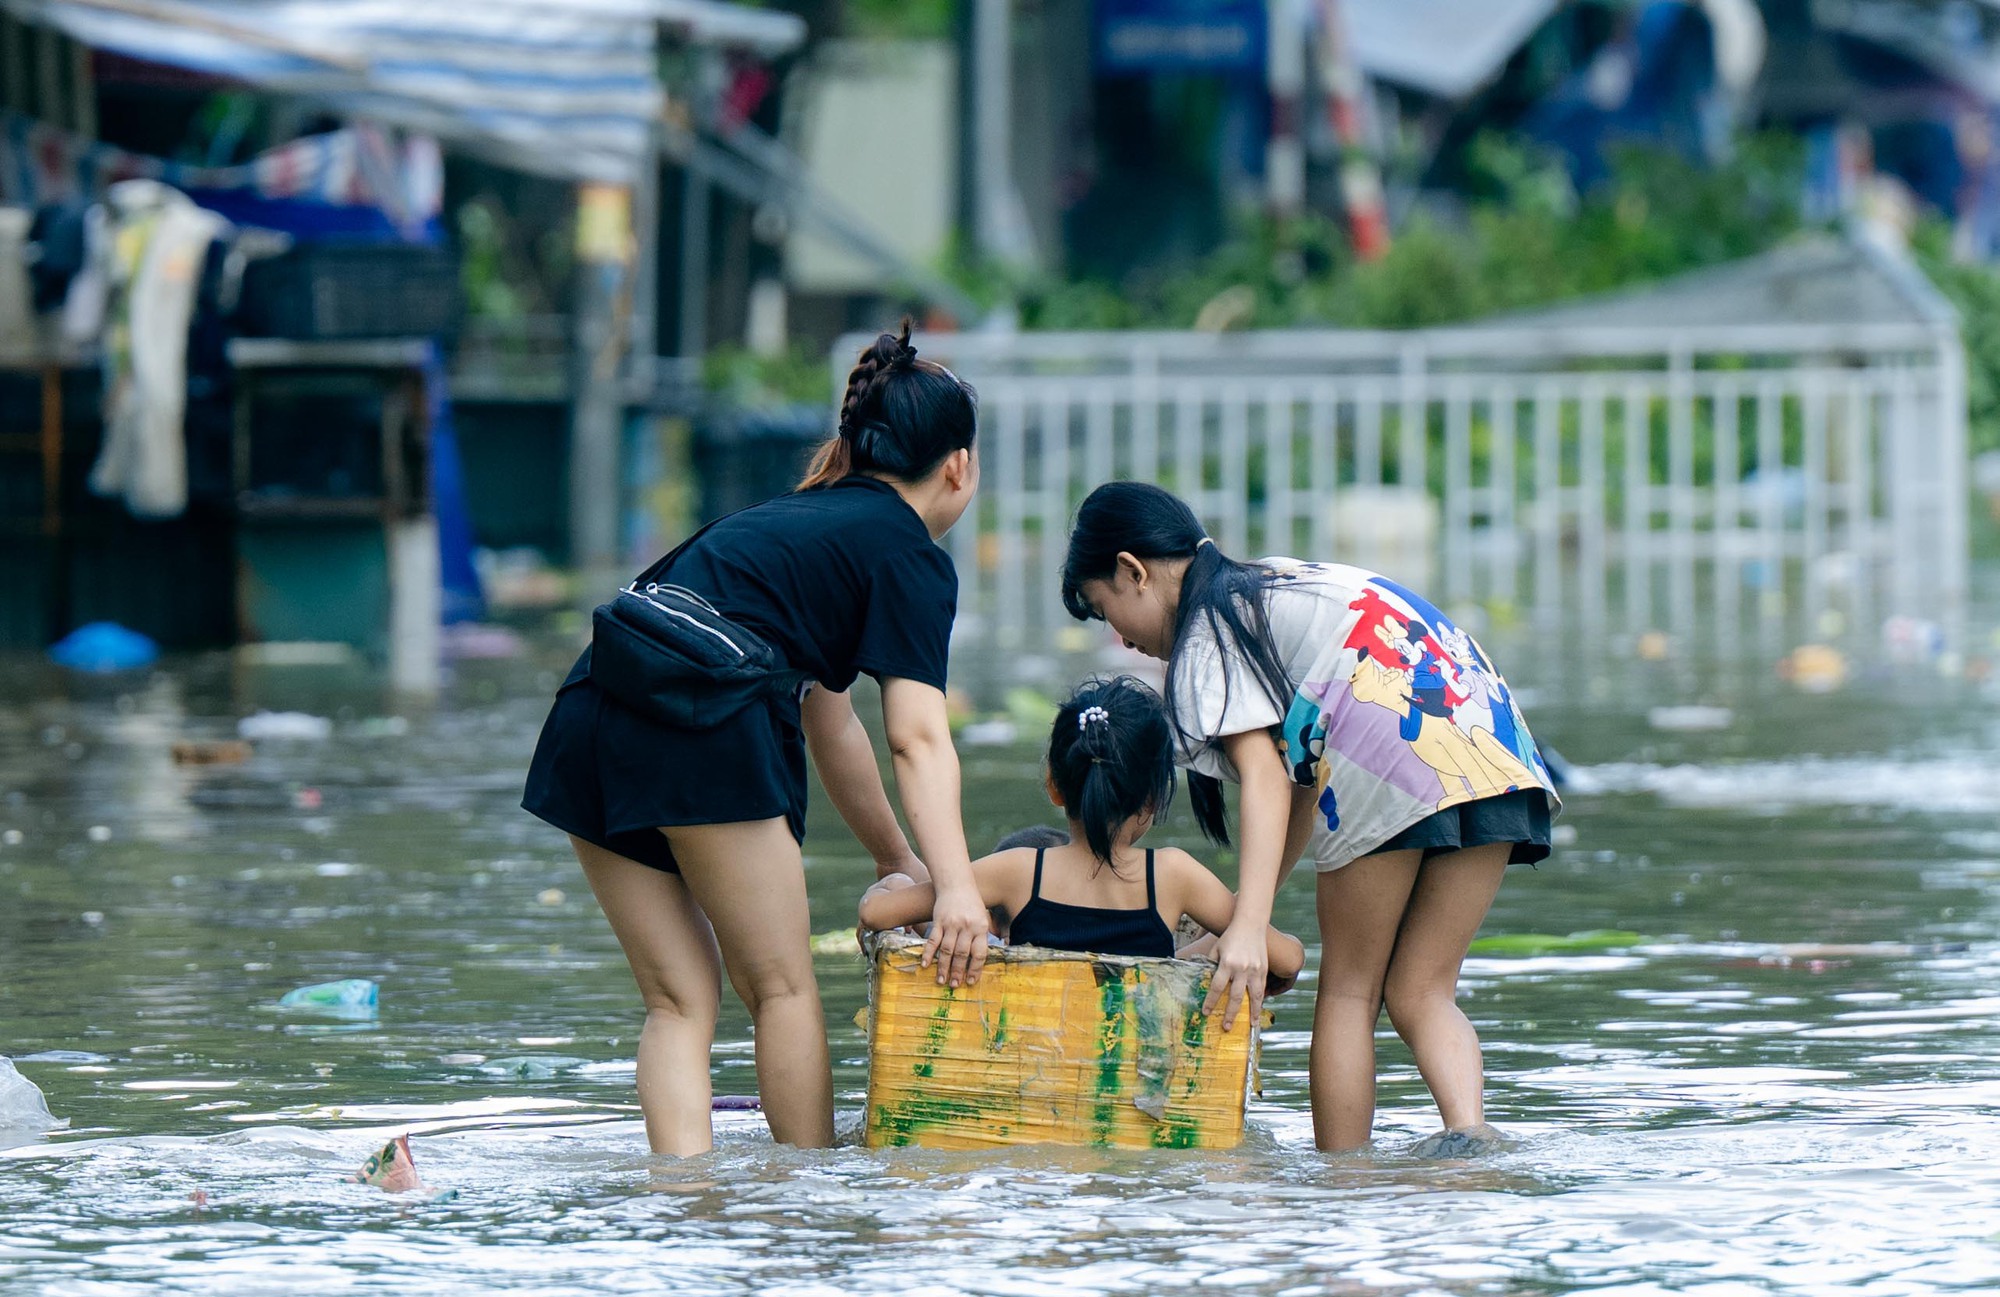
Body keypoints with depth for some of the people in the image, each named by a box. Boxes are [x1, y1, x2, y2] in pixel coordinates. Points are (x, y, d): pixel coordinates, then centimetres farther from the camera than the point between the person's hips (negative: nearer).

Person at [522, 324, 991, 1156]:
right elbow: (919, 739, -6)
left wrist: (896, 861, 42)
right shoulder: (910, 555, 7)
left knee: (679, 1000, 7)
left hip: (590, 718, 8)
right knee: (784, 987, 4)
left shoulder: (802, 517, 32)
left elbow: (829, 721, 39)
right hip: (703, 722, -8)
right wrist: (956, 888, -14)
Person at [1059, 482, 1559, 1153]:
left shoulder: (1208, 634, 8)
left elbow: (1265, 780, -8)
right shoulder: (1275, 581, 33)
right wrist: (1241, 910, 34)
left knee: (1350, 990, 8)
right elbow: (1306, 781, 32)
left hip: (1391, 747, -7)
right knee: (1421, 994, 8)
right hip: (1494, 746, 7)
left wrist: (1248, 929, -17)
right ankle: (1468, 1135, -15)